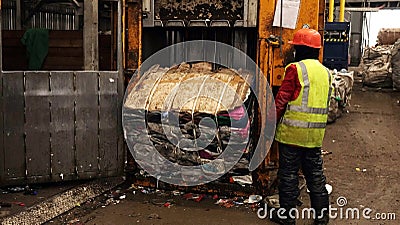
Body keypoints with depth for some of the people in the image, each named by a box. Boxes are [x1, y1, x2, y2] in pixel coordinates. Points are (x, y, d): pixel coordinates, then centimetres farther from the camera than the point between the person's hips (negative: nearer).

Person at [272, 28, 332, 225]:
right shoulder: (326, 72, 11)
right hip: (316, 135, 6)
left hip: (292, 133, -6)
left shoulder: (295, 69, -11)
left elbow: (281, 100, -12)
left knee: (289, 174, 5)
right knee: (315, 174, 15)